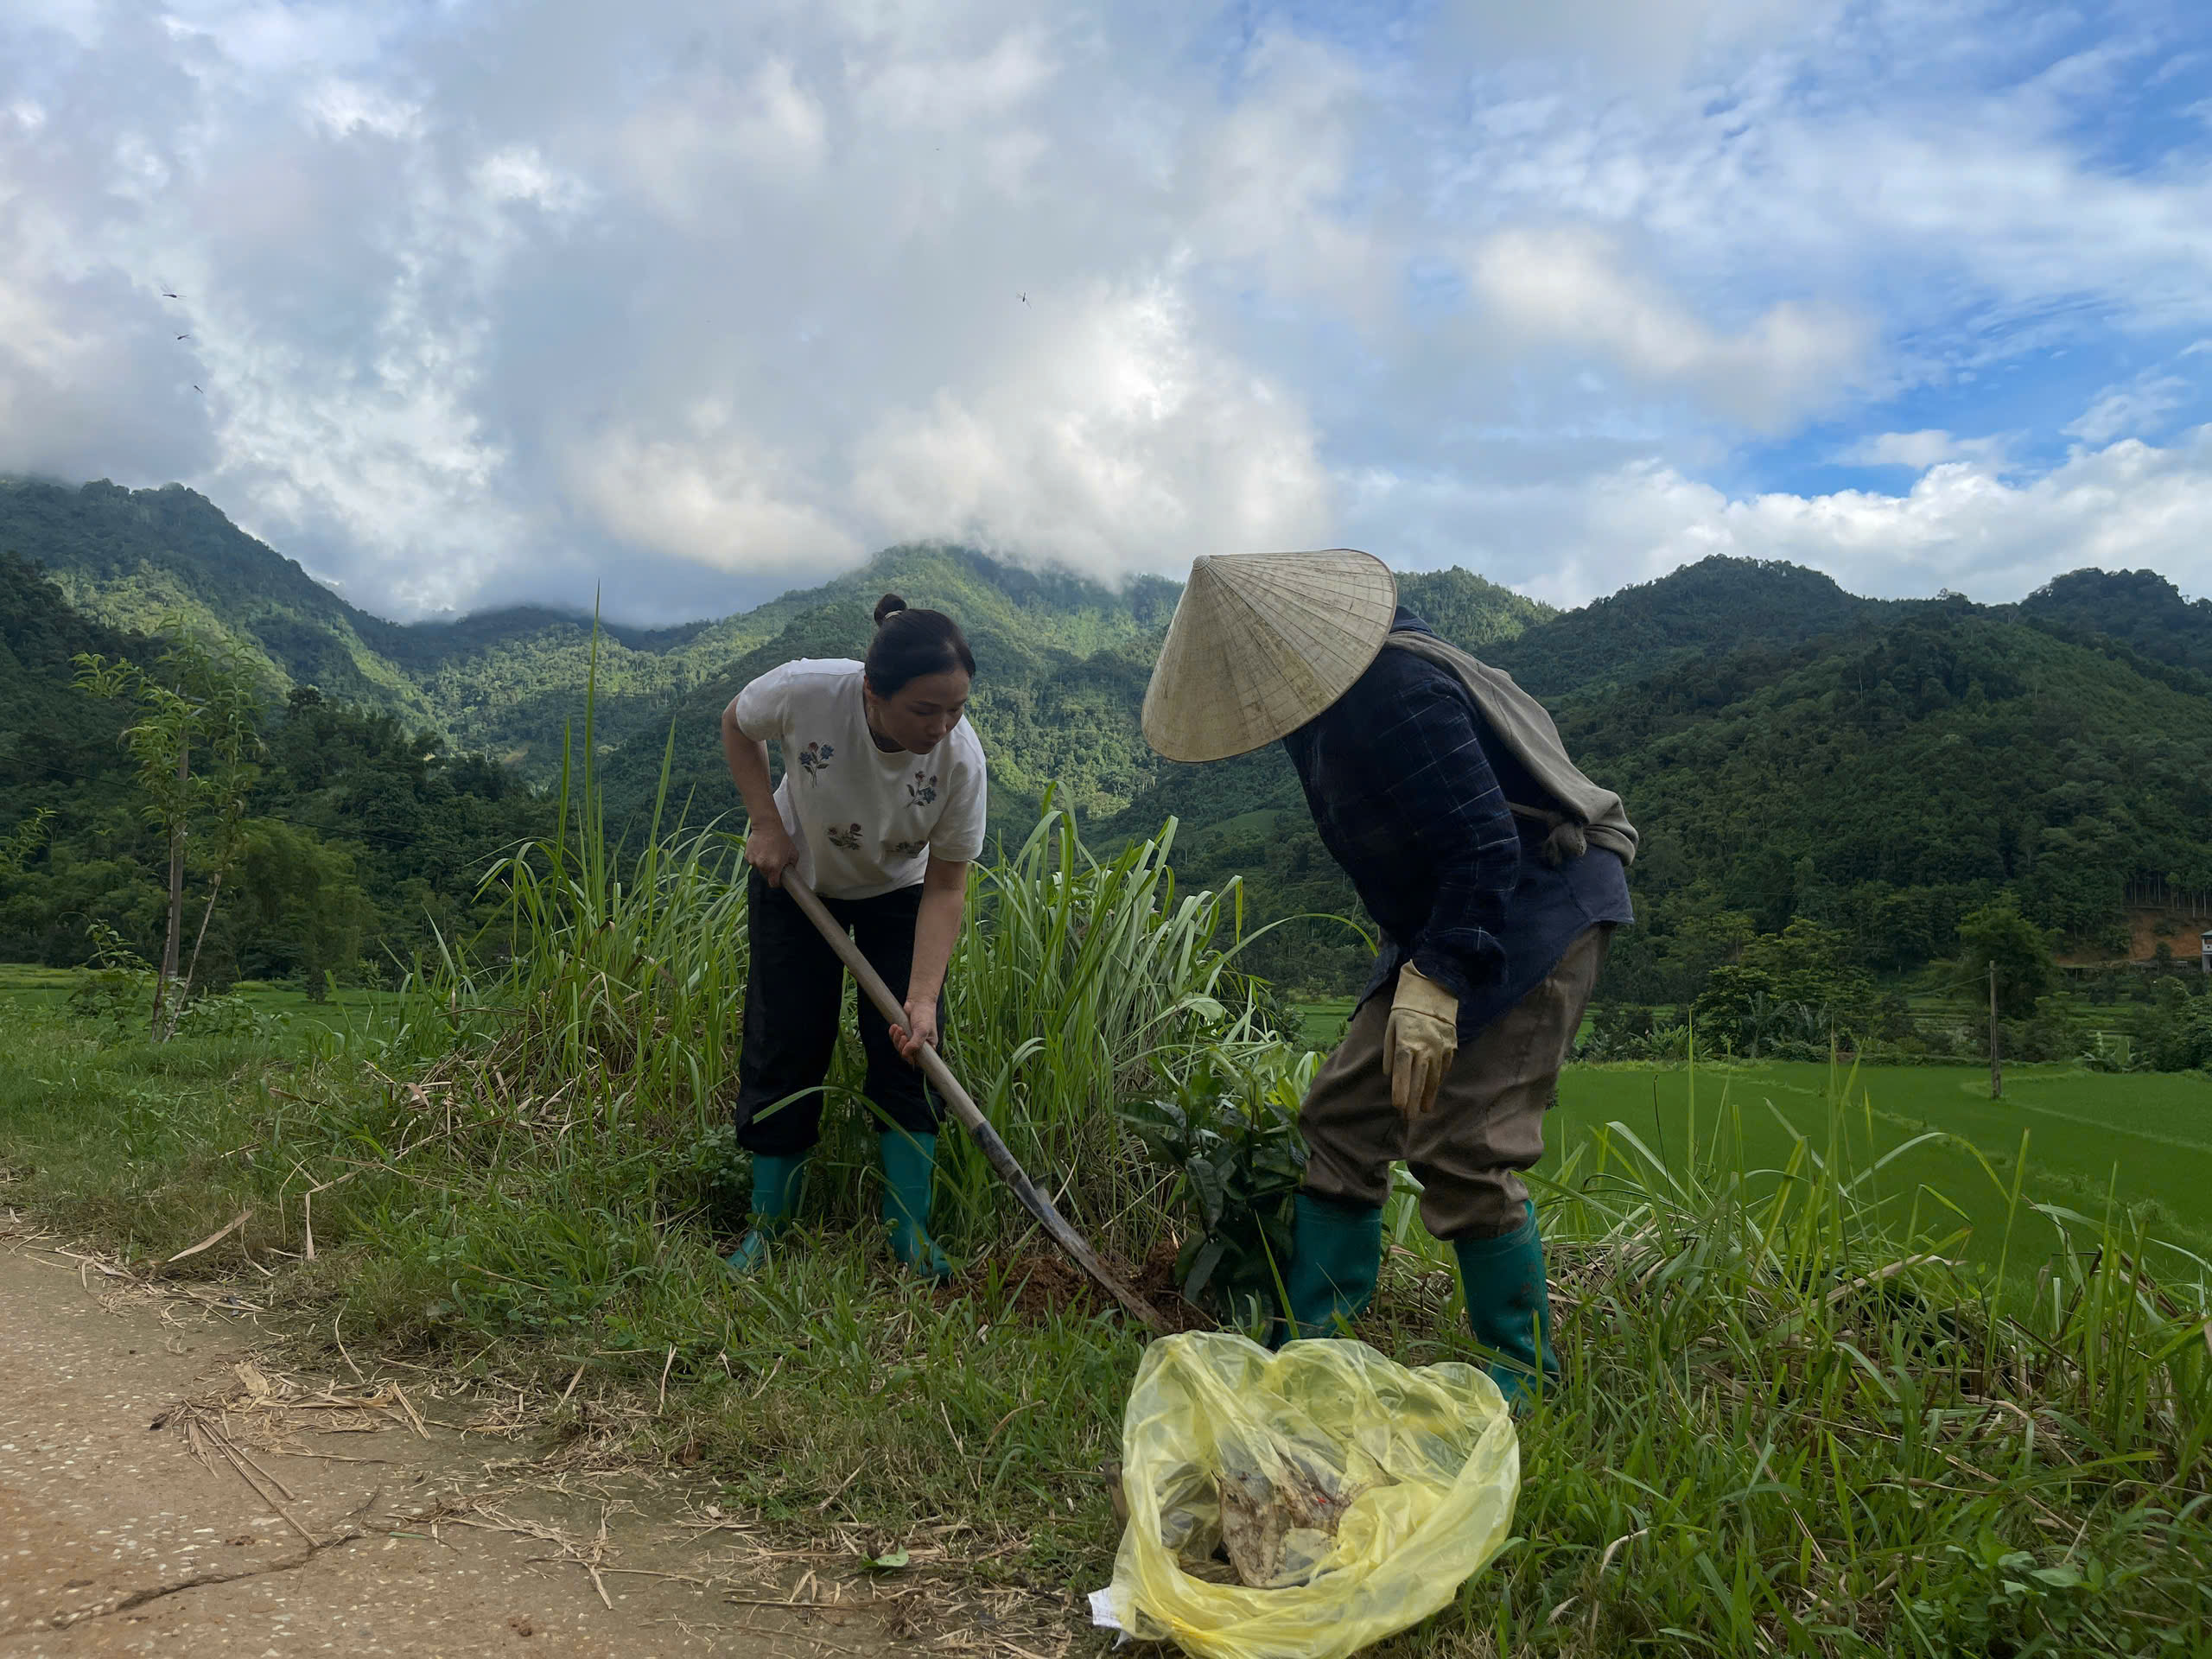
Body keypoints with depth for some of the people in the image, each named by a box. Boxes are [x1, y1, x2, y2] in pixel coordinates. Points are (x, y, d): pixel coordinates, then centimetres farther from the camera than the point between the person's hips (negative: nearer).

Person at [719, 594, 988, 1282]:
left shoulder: (961, 758, -33)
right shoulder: (806, 691, -35)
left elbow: (945, 889, -24)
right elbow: (737, 724, -9)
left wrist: (922, 1001, -32)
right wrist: (766, 823, -18)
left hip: (896, 895, 0)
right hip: (796, 876, 0)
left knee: (906, 1051, -8)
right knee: (784, 1046, -1)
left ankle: (910, 1231, 4)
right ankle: (765, 1226, 13)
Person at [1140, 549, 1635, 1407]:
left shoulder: (1398, 692, -28)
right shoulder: (1327, 692, 3)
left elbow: (1483, 845, -29)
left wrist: (1435, 984, -31)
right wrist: (1416, 967, 20)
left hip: (1539, 905, -10)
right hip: (1442, 917, 10)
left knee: (1461, 1146, -13)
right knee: (1343, 1111, 6)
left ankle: (1524, 1372, 6)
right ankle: (1310, 1341, 14)